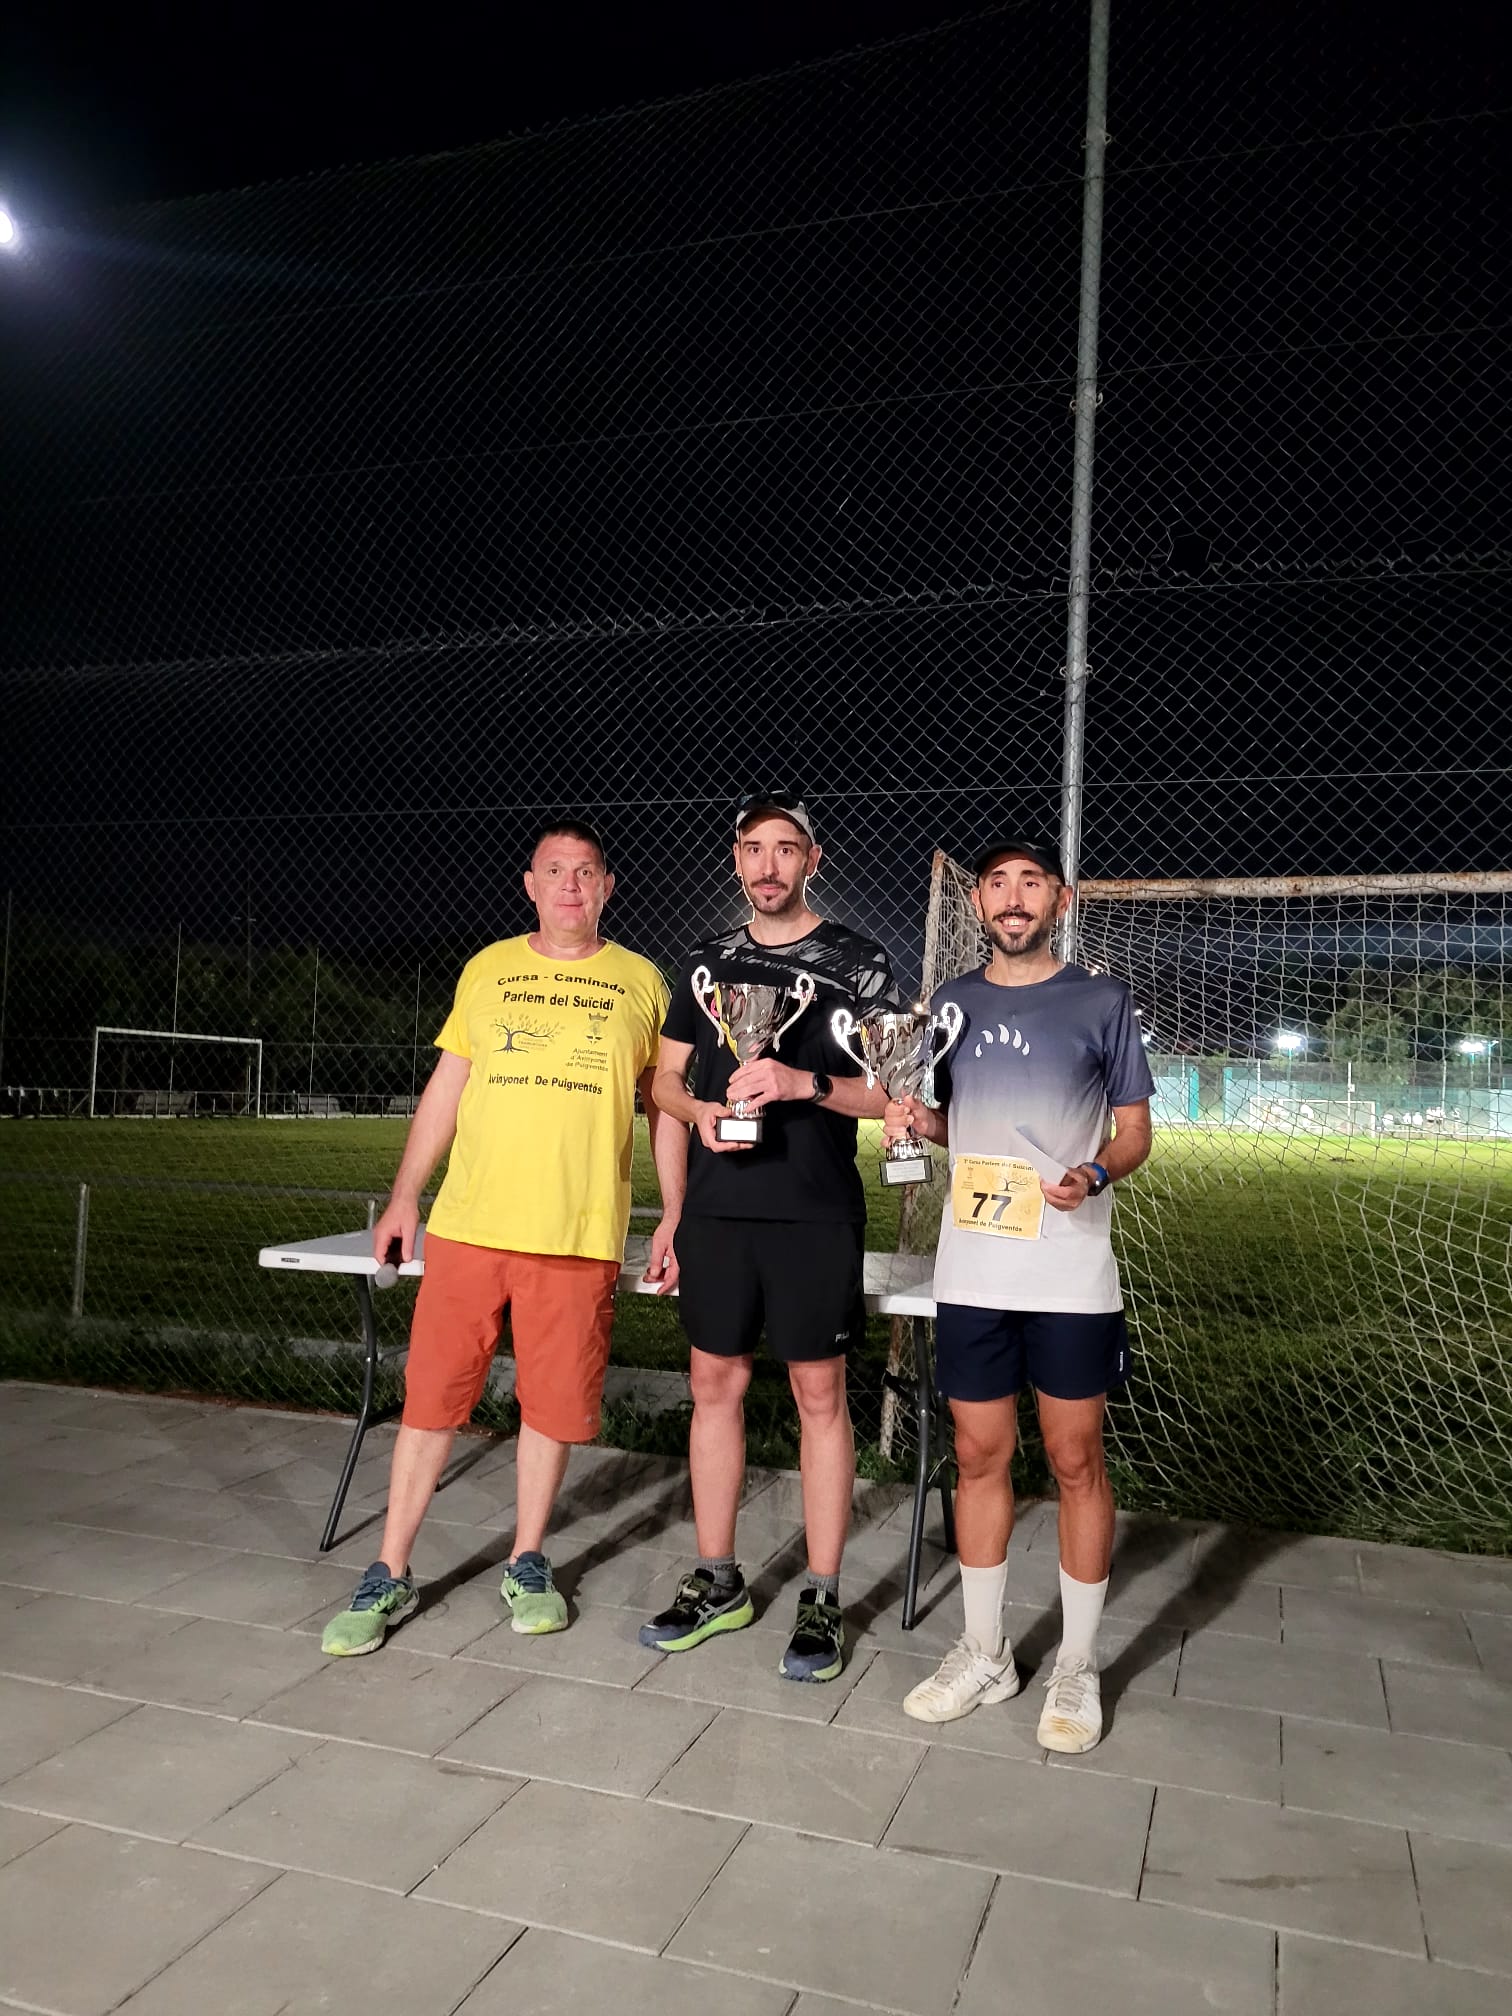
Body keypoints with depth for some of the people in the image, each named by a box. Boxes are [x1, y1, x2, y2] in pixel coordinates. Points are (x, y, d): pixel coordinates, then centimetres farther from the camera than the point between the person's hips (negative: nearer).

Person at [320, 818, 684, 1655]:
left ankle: (527, 1565, 28)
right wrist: (403, 1197, 9)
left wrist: (674, 1215, 1)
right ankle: (390, 1576, 20)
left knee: (552, 1404, 7)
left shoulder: (640, 983, 6)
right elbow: (444, 1089, 12)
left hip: (578, 1236, -1)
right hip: (467, 1225, 1)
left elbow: (665, 1109, 8)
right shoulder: (487, 970, 9)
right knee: (432, 1398, 5)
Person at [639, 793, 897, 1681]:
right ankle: (718, 1582, 25)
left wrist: (804, 1082, -20)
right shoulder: (708, 962, 12)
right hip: (717, 1207, 4)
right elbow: (665, 1078, 16)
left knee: (820, 1393, 2)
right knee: (715, 1383, 10)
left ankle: (823, 1598, 16)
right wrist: (698, 1109, -6)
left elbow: (892, 1089, -4)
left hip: (814, 1213, -4)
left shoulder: (858, 963, 0)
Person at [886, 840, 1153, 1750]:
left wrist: (1096, 1174, -17)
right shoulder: (953, 1002, 10)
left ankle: (1079, 1666, 23)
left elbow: (1135, 1129, 4)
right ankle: (984, 1652, 28)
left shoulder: (1102, 1000, 1)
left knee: (1076, 1460, 6)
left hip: (1071, 1273, -3)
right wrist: (917, 1120, -4)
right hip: (970, 1271, 3)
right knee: (979, 1454, 11)